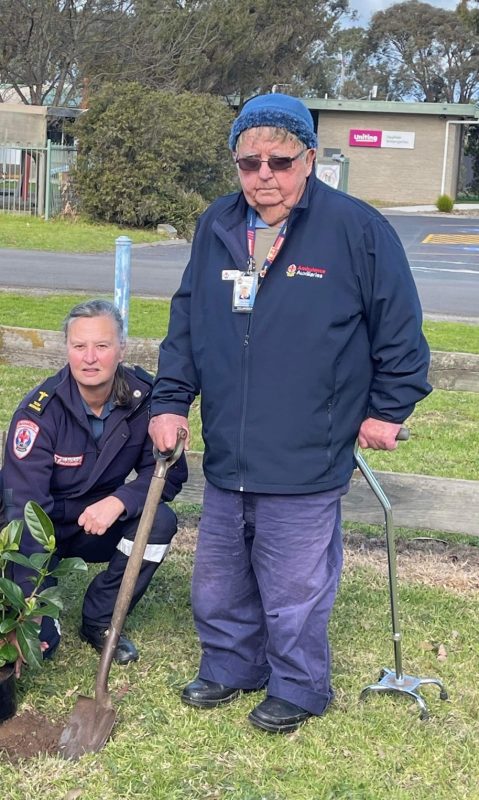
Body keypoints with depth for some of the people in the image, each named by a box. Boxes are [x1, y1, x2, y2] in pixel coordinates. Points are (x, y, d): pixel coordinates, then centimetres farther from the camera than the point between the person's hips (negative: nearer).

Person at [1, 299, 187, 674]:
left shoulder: (142, 397, -17)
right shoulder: (40, 411, -28)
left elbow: (170, 471, -12)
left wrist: (119, 501, -34)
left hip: (98, 525, 4)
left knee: (160, 521, -26)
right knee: (38, 641, -20)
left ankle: (100, 621, -5)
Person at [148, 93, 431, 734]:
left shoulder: (358, 229, -10)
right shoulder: (216, 228, 5)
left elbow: (400, 328, -3)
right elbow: (186, 321, 13)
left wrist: (388, 410, 0)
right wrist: (170, 401, 8)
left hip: (306, 465, -5)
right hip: (226, 461, 5)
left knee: (295, 593, 8)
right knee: (218, 586, 19)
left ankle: (298, 689, 31)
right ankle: (230, 668, 41)